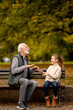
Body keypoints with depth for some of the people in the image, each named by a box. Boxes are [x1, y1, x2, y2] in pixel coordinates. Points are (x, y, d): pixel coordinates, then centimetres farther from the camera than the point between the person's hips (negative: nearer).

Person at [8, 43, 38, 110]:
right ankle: (20, 103, -29)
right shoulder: (16, 58, -8)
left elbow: (27, 73, 22)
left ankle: (25, 102, -17)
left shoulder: (25, 59, 19)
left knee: (34, 83, -18)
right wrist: (25, 66, -20)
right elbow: (13, 71, -20)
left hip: (23, 79, 8)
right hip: (15, 79, -8)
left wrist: (33, 69, 2)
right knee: (25, 81, -37)